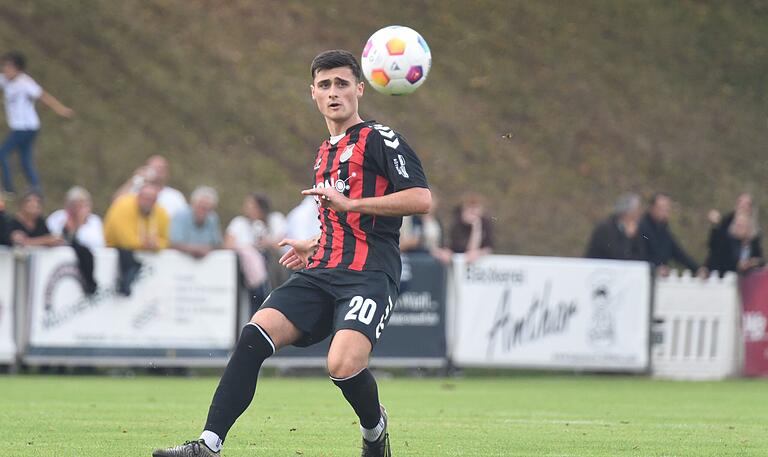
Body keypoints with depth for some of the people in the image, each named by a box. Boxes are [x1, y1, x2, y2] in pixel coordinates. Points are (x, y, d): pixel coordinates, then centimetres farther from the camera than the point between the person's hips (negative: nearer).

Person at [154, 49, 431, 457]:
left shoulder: (379, 139, 0)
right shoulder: (324, 152, 25)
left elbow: (420, 199, -13)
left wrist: (349, 203, -14)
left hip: (368, 275, -7)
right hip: (321, 273, 7)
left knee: (343, 365, -28)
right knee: (256, 333, -17)